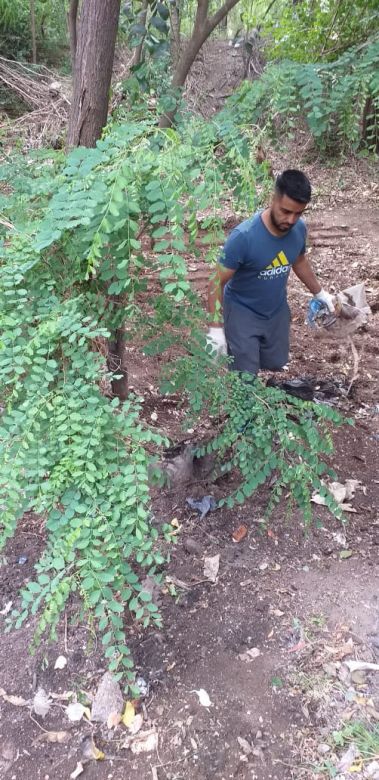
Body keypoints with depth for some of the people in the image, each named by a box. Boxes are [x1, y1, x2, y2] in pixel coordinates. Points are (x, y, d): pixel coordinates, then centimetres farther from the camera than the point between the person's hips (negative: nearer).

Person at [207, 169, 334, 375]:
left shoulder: (299, 229, -13)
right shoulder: (244, 236, -31)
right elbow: (217, 282, -24)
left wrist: (320, 293, 19)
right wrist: (216, 329, -28)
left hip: (277, 310, 5)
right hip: (242, 312, -5)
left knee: (276, 364, 20)